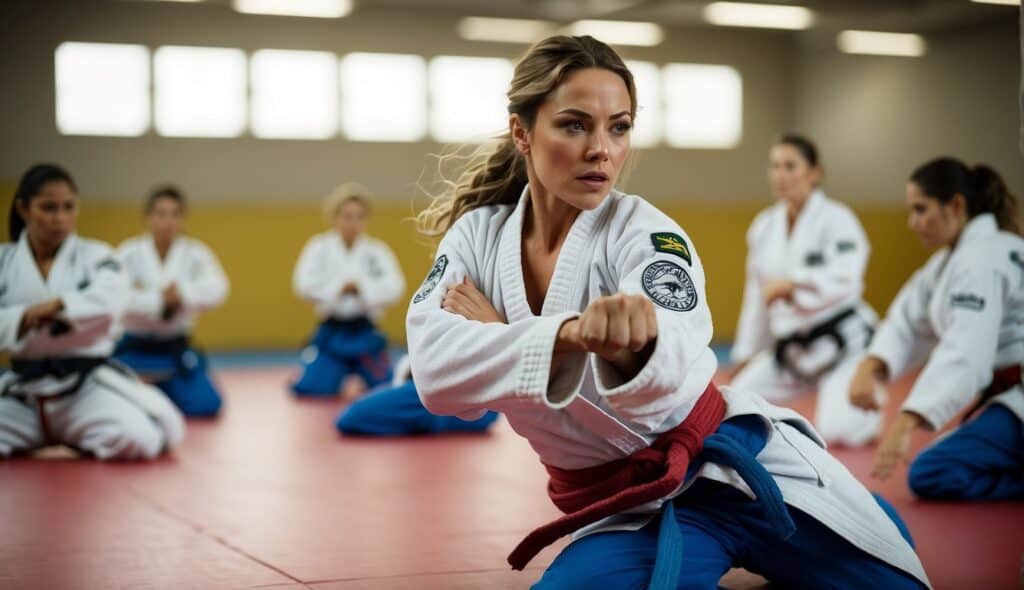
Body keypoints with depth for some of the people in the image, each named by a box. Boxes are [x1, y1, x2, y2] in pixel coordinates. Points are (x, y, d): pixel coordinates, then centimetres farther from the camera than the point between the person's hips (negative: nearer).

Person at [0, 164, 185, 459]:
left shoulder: (95, 256, -4)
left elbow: (110, 301, -23)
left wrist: (60, 305, -36)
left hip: (87, 384, -3)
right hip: (24, 390, 3)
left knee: (136, 441, -25)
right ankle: (43, 434, 19)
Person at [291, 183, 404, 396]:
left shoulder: (377, 250, 1)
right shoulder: (320, 247, -1)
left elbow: (394, 289, -10)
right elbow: (305, 285, -12)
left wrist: (361, 287, -19)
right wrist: (339, 287, -14)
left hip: (365, 334, 1)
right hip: (331, 334, -1)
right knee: (311, 389, -13)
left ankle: (362, 376, 31)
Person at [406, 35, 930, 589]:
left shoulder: (645, 234, -16)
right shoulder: (475, 238, -6)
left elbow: (666, 379, -32)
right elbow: (436, 373, -25)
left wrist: (635, 343, -55)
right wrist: (570, 334, -41)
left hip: (736, 468, -2)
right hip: (630, 510, 3)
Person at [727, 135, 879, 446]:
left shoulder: (837, 219, -13)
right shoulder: (764, 226, 6)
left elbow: (846, 280, -27)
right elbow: (757, 293, 15)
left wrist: (790, 284, -37)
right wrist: (745, 352, 18)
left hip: (843, 341, -6)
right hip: (791, 347, 6)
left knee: (838, 431, -22)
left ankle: (866, 407, 13)